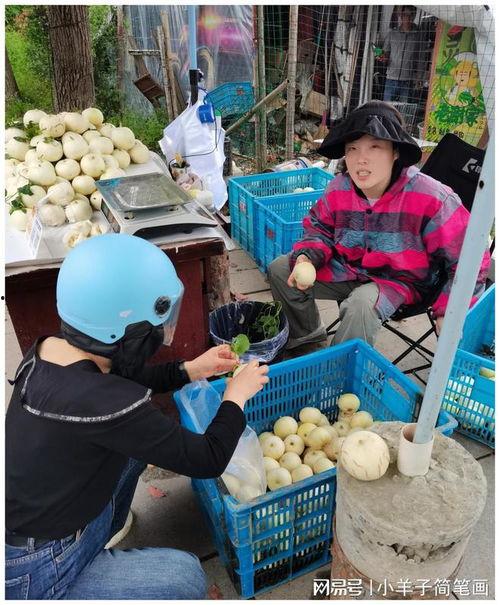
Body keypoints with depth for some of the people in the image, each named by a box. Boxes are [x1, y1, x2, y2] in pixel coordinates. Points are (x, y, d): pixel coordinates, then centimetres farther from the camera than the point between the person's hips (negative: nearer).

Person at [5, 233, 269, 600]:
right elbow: (209, 460, -22)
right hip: (30, 574, -8)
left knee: (136, 441, 14)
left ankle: (101, 539, 30)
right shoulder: (104, 404, -34)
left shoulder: (48, 350, -10)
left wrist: (190, 370, 7)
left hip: (26, 521, 8)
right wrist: (236, 394, -6)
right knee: (186, 576, -3)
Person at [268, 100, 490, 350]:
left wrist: (448, 313, -19)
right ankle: (307, 332, 20)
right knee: (280, 269, -2)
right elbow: (319, 230, 6)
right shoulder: (337, 190, -11)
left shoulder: (431, 198, -24)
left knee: (362, 304, -38)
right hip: (348, 269, 5)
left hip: (400, 281, -5)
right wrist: (307, 257, -16)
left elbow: (467, 260, -16)